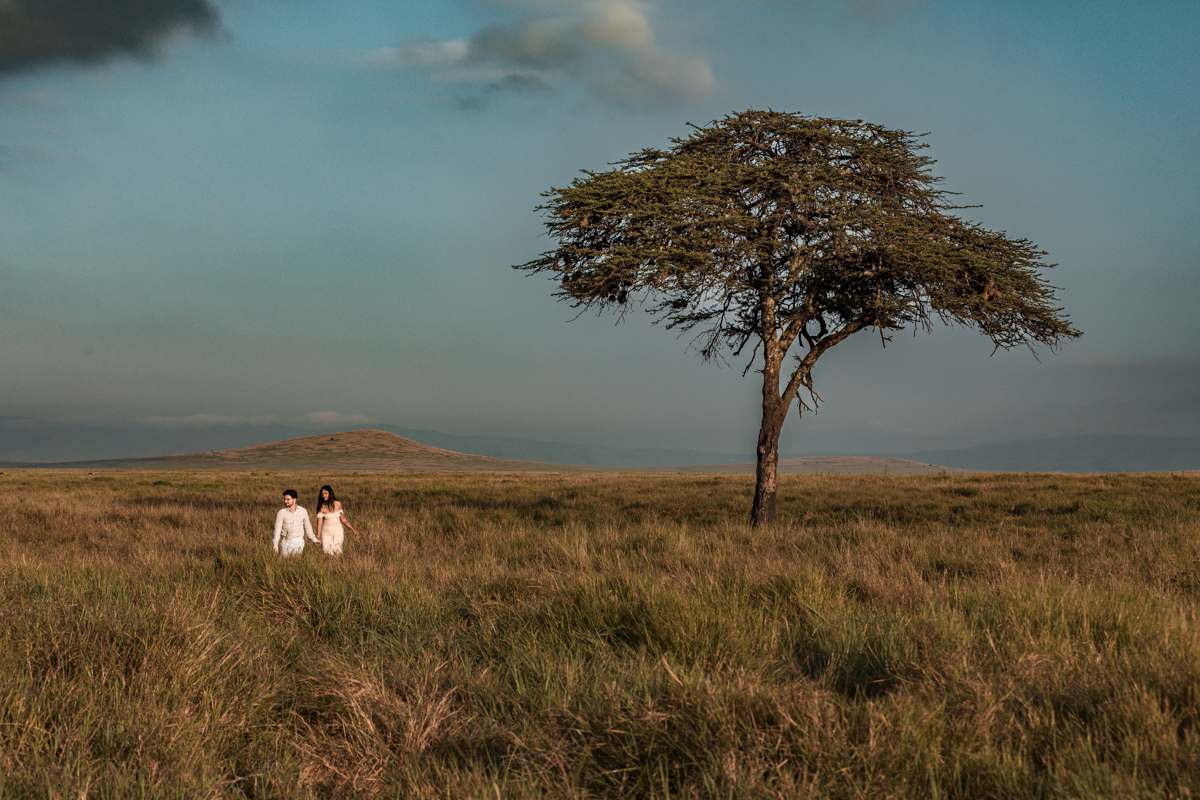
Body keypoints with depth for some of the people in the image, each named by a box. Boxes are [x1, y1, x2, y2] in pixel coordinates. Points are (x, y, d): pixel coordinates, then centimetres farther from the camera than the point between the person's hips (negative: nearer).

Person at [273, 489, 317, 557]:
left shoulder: (303, 511, 2)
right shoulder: (281, 513, -5)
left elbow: (307, 526, 15)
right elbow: (277, 530, -4)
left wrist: (314, 539, 21)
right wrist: (275, 545, -9)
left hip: (299, 542, 1)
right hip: (286, 542, -1)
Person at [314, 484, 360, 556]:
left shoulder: (338, 504, 0)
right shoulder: (321, 507, -9)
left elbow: (343, 519, 11)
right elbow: (319, 523, -17)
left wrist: (353, 530, 11)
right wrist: (318, 537, -30)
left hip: (338, 532, 1)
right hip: (326, 533, -1)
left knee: (337, 552, -15)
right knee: (327, 553, -7)